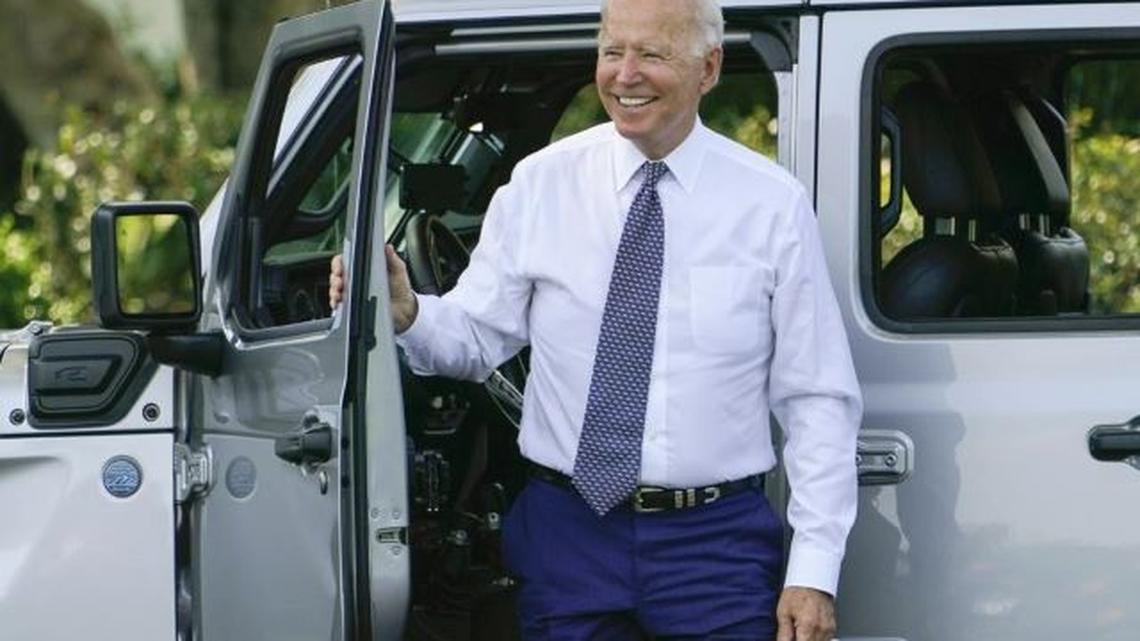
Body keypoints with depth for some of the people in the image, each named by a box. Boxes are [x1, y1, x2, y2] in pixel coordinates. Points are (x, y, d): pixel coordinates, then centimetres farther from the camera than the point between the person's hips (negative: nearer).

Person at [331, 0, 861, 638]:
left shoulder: (774, 205, -1)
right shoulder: (541, 184, 3)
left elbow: (818, 400, -1)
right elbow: (475, 338, 3)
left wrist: (815, 571, -7)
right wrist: (406, 313, -19)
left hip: (714, 543, -1)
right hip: (566, 531, 1)